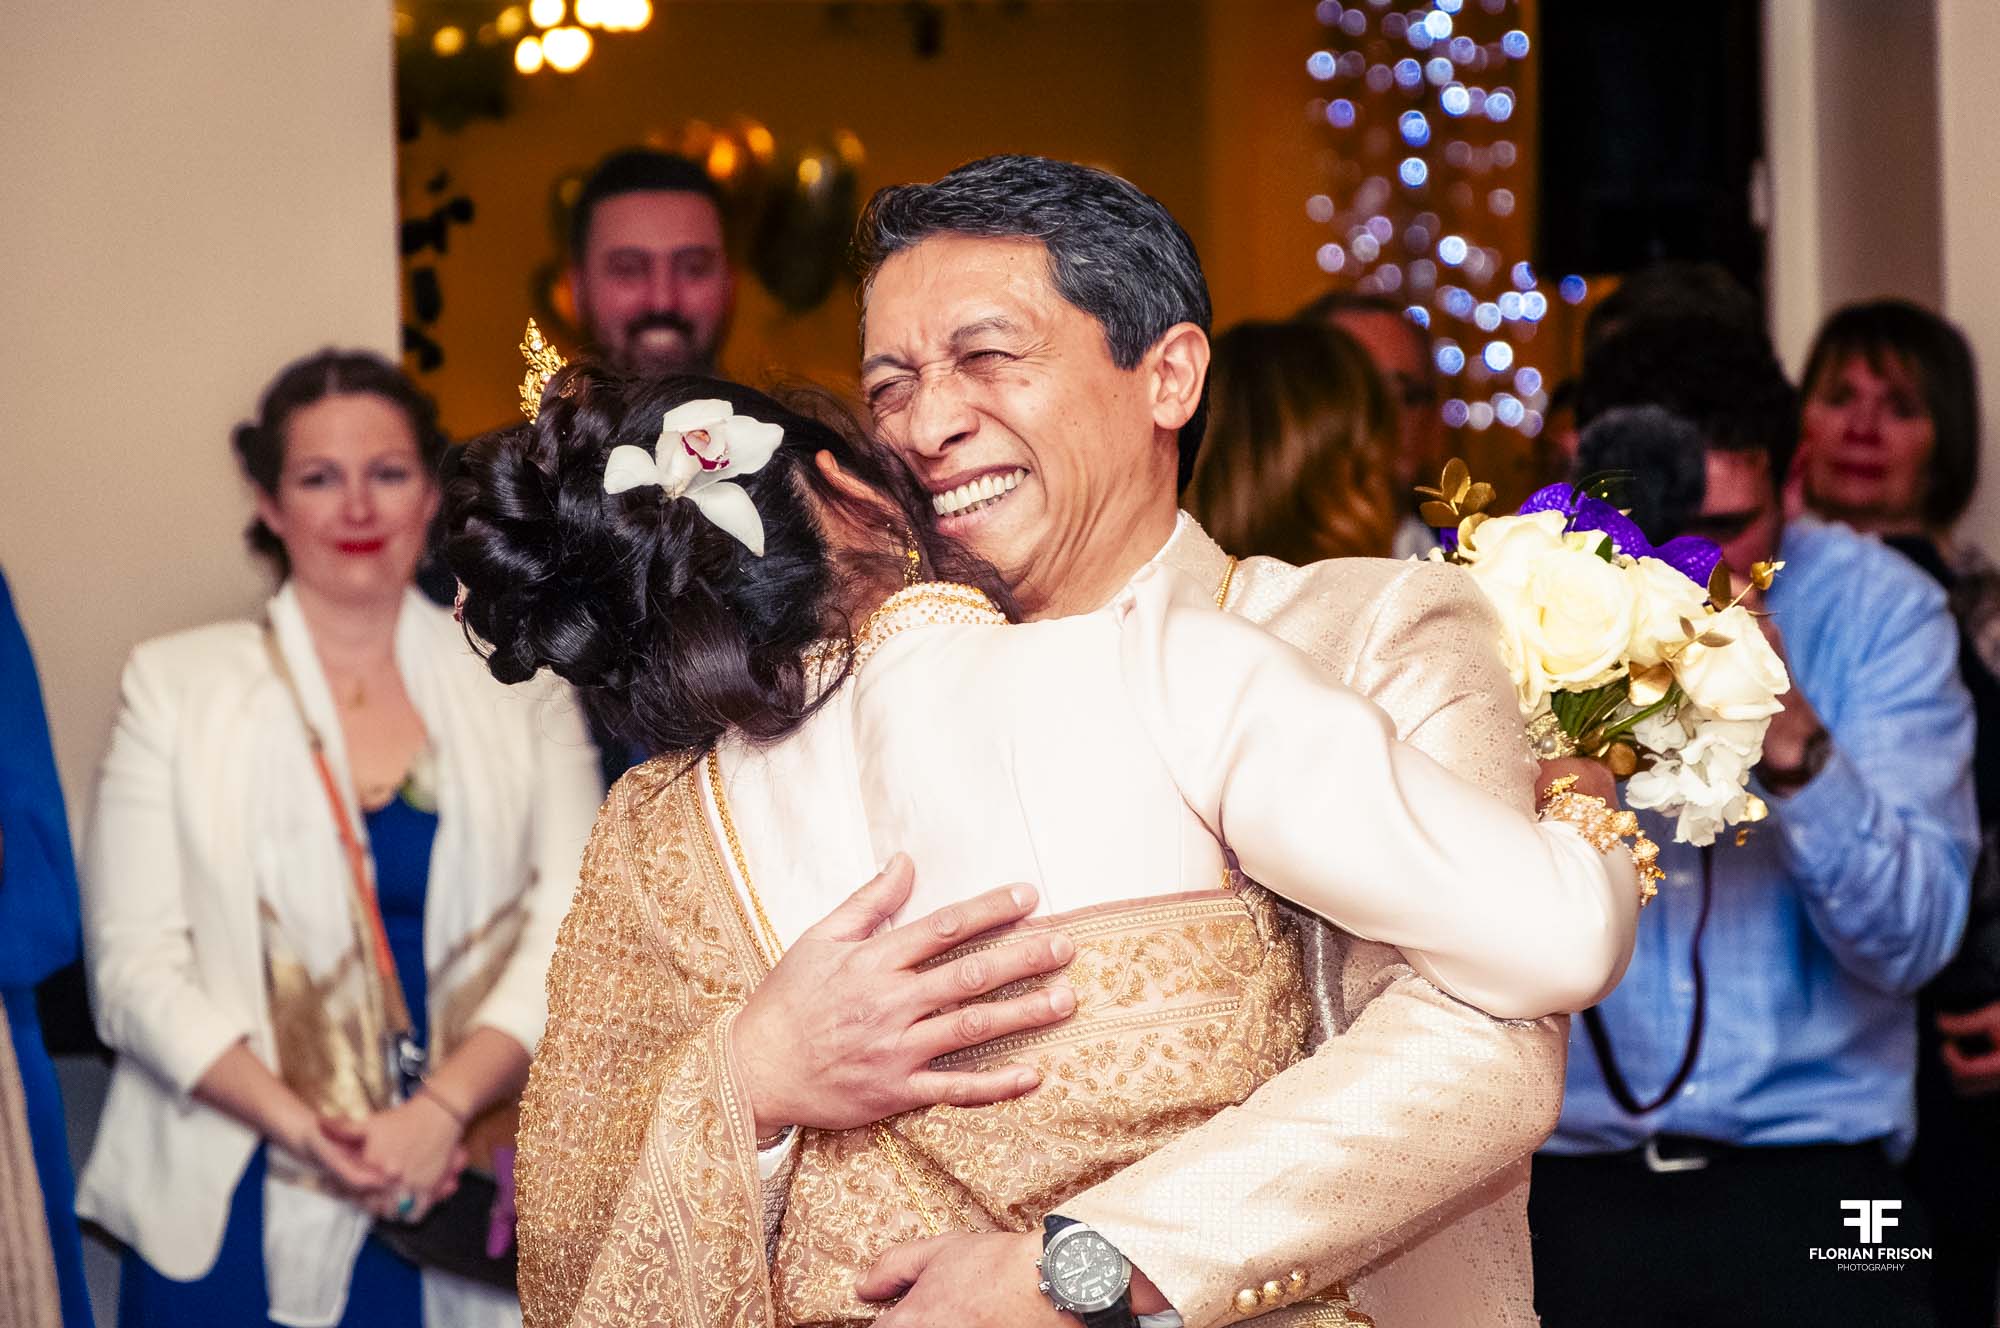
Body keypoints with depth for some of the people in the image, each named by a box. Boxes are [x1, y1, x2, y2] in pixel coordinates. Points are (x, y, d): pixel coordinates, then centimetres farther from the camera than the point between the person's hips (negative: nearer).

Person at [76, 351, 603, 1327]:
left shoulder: (521, 684, 8)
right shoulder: (175, 684, 6)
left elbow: (571, 933, -1)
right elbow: (135, 964, -1)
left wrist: (442, 1110, -17)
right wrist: (302, 1127, -15)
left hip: (463, 1207, 1)